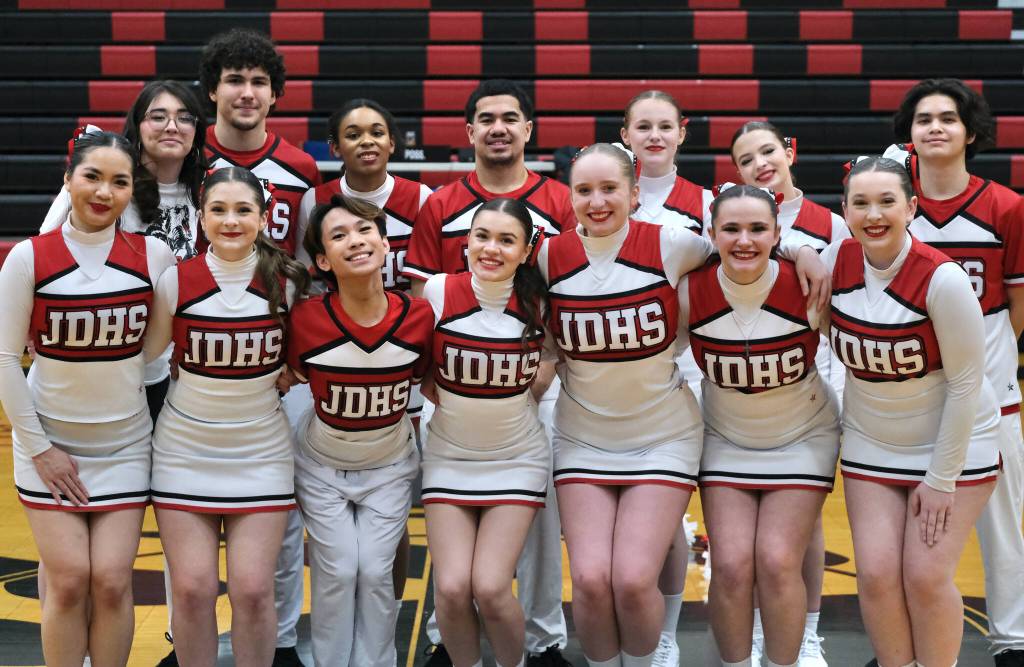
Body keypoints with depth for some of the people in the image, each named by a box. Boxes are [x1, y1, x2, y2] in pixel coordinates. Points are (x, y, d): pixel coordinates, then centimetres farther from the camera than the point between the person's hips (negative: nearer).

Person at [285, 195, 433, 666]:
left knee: (375, 572, -1)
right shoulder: (306, 320, -26)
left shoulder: (419, 316, -21)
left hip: (390, 466, 1)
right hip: (322, 466, -1)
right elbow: (294, 372, -4)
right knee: (337, 572, -3)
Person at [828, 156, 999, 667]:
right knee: (876, 575, -3)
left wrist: (942, 479, -13)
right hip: (870, 446, 4)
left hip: (953, 444, -4)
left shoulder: (942, 279, -23)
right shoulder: (836, 260, -10)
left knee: (926, 577, -7)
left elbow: (965, 383, -17)